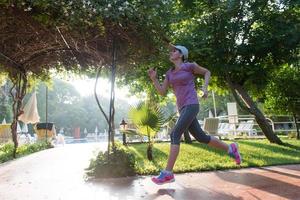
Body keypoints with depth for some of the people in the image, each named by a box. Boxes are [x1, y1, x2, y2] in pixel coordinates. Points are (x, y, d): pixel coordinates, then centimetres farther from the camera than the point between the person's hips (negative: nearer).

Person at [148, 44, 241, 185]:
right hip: (183, 109, 8)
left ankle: (168, 173, -15)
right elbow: (162, 92, 12)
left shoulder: (189, 65, 1)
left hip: (191, 106, -8)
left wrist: (205, 87, -1)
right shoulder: (170, 73, 18)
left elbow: (207, 72, 15)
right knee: (202, 138, 12)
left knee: (174, 135, -18)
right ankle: (230, 149, 30)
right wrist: (153, 78, -1)